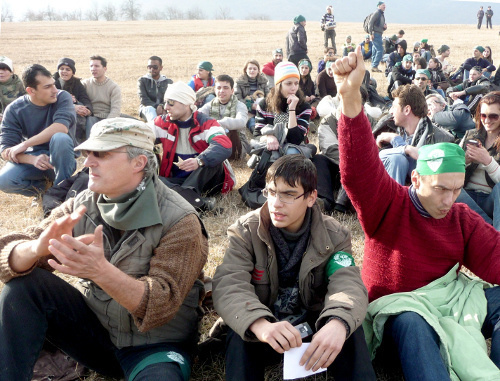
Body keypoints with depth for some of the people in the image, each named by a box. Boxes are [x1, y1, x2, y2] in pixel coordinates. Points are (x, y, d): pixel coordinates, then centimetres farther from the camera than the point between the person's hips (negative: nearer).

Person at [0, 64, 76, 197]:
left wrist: (25, 145, -27)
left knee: (60, 137, -34)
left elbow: (61, 128, -31)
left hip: (60, 156, -2)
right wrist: (33, 160, -33)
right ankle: (43, 185, 3)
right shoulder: (14, 110, -8)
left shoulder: (62, 97, -12)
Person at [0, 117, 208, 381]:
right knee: (23, 283, -15)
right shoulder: (81, 205, -4)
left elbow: (162, 305, -25)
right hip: (93, 325, 5)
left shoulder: (179, 222, -18)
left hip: (156, 345, -4)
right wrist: (36, 248, -33)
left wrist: (100, 270, -42)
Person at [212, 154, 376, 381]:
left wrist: (338, 324, -49)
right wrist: (260, 325, -49)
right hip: (261, 327, -1)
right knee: (240, 335, -33)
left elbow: (348, 285, -24)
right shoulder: (246, 231, -12)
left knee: (350, 329, -28)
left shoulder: (334, 235, -7)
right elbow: (229, 285, -26)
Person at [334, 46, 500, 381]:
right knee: (412, 324, -37)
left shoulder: (463, 218, 6)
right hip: (396, 304, -5)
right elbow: (360, 171, -29)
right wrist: (351, 99, -43)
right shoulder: (388, 202, -11)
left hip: (448, 297, 6)